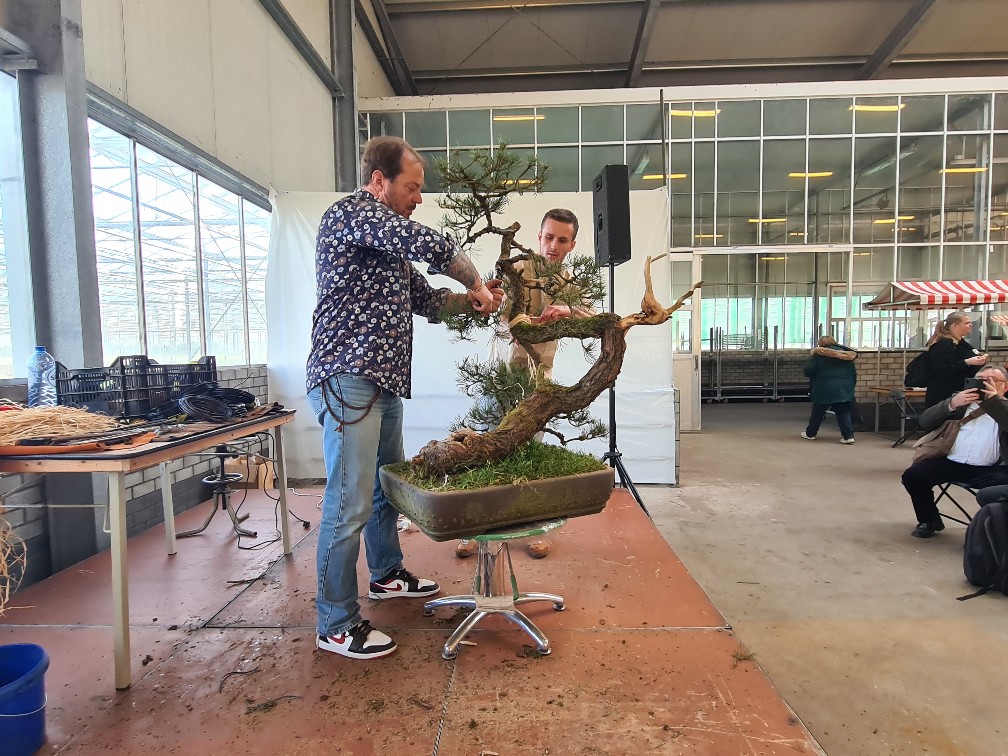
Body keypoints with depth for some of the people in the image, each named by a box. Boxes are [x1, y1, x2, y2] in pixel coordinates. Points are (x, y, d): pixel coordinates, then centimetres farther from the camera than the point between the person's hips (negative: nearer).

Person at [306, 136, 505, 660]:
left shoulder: (390, 244, 21)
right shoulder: (352, 212, -8)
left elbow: (428, 302, 24)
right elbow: (432, 246, -21)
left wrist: (472, 298, 7)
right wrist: (476, 283, -5)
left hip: (384, 381, 10)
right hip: (348, 379, -10)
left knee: (389, 482, 21)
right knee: (350, 503, -6)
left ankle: (386, 575, 40)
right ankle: (337, 625, 7)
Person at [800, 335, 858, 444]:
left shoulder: (818, 355, -5)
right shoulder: (846, 355, 9)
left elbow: (807, 371, -11)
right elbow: (854, 373, 10)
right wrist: (851, 385, 20)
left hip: (824, 390, -3)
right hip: (844, 389, 3)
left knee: (817, 412, 11)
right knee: (844, 413, 8)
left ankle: (810, 433, 24)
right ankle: (848, 436, -2)